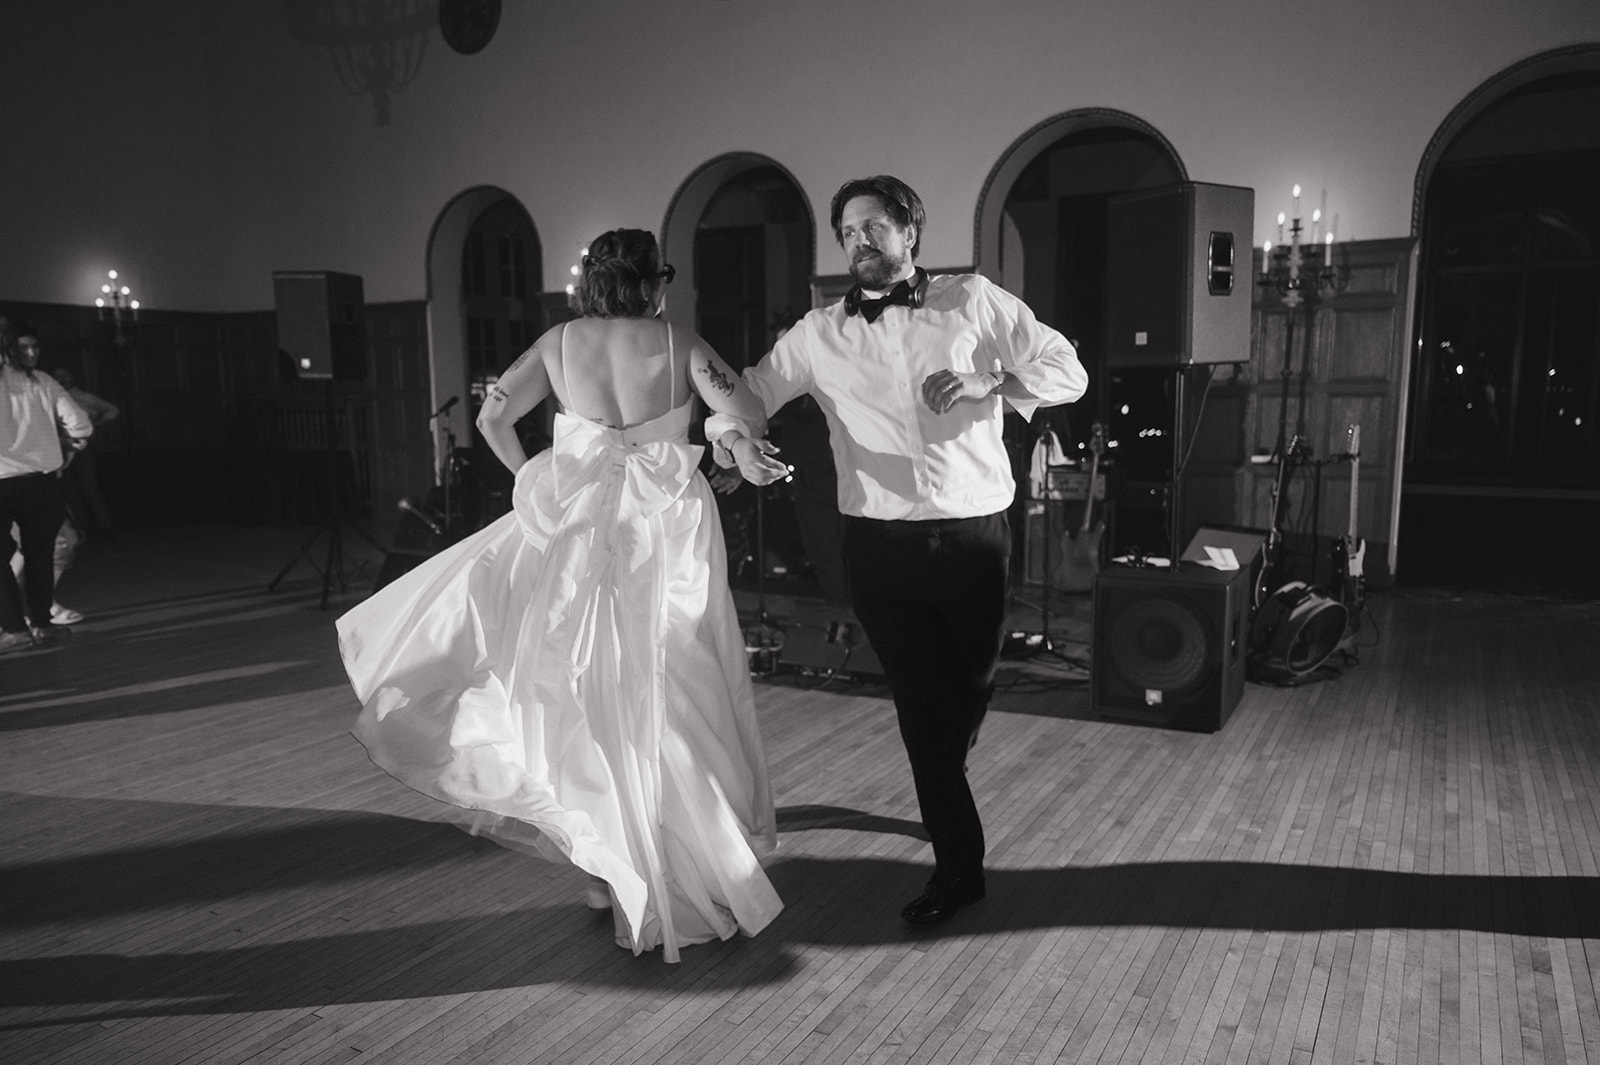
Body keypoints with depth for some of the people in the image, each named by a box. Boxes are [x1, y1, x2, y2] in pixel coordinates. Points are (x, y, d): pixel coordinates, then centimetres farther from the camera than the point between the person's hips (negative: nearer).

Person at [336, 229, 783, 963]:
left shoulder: (560, 341, 3)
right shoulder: (680, 345, -3)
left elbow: (492, 419, 4)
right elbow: (749, 417, -10)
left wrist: (535, 479, 15)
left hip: (579, 534, 1)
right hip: (666, 537, -1)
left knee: (589, 695, 14)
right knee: (662, 700, 8)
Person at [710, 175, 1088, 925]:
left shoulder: (975, 302, 4)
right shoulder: (820, 334, 5)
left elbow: (1066, 371, 5)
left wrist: (987, 383, -13)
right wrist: (737, 439, -18)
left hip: (975, 534, 1)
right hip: (881, 542, 0)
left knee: (971, 686, 17)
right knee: (919, 699, 4)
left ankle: (941, 797, 50)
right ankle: (958, 863, 18)